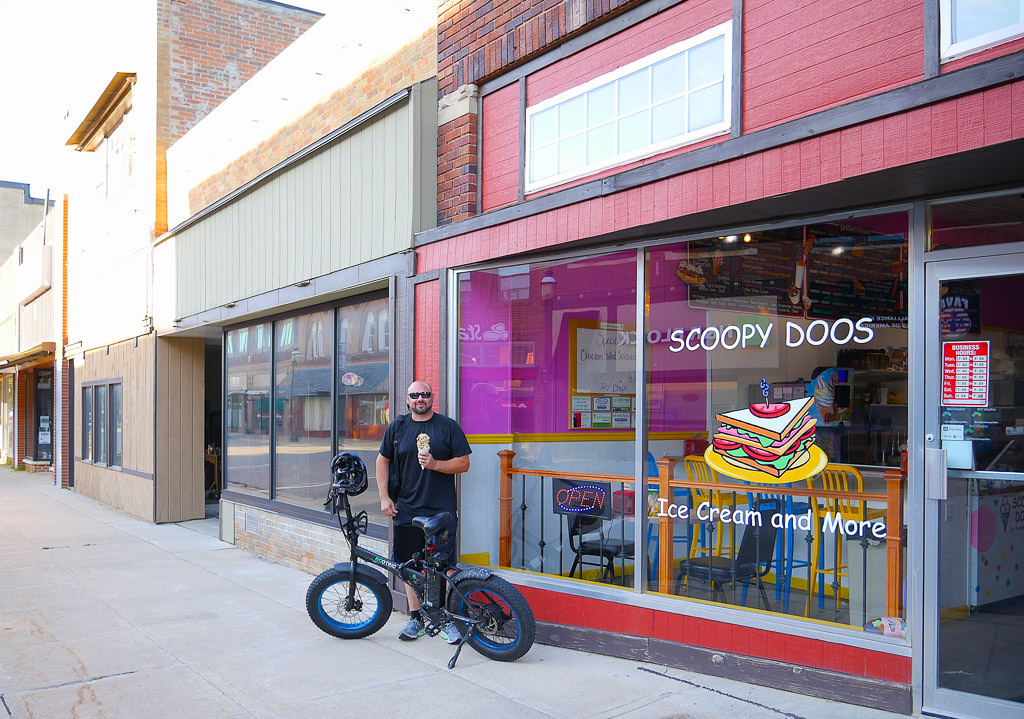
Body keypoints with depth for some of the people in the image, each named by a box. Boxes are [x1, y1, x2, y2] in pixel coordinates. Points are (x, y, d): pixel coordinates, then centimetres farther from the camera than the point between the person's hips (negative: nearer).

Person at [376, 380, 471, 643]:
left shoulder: (449, 426, 2)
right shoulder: (397, 427, 8)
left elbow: (463, 463, 0)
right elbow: (383, 461, 16)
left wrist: (435, 464, -16)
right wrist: (384, 497, 9)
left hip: (442, 510, -3)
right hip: (407, 509, 3)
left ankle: (448, 620, 7)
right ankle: (415, 617, 22)